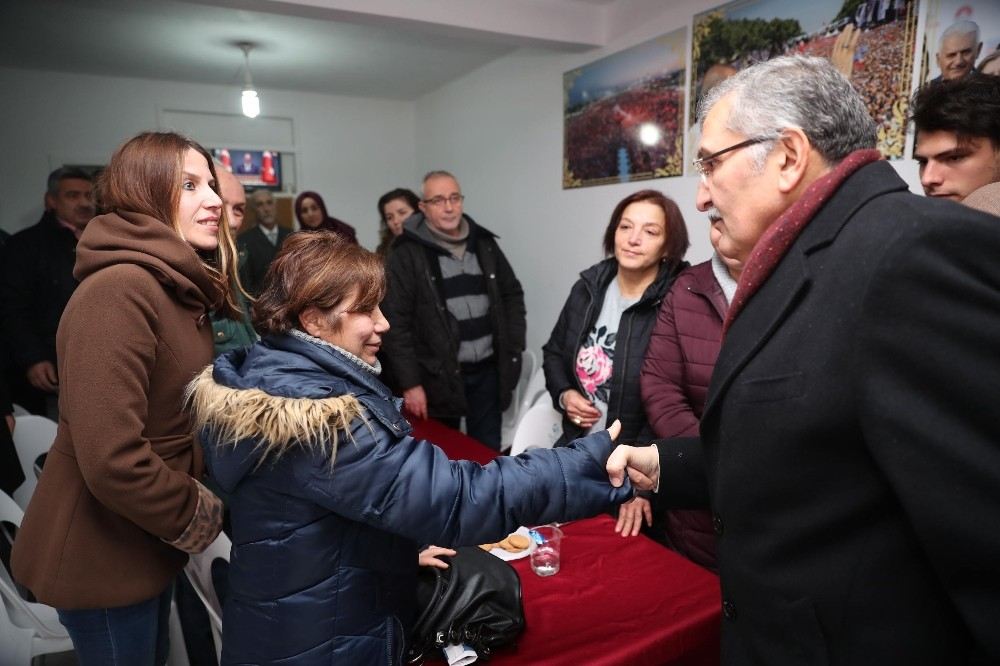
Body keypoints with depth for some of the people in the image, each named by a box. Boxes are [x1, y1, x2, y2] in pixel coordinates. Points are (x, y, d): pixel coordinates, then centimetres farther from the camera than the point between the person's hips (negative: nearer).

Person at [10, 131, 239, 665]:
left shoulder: (179, 290, 4)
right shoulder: (119, 290, -26)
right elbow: (111, 459, -31)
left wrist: (199, 503, -1)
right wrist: (197, 516, -16)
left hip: (147, 540, 8)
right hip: (102, 553, -8)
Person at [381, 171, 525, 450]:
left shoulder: (484, 243, 7)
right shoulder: (407, 253, -8)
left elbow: (512, 295, 14)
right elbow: (396, 322, -10)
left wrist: (514, 349, 4)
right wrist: (410, 383, -13)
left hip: (488, 370, 4)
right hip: (439, 376, -3)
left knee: (488, 451, 14)